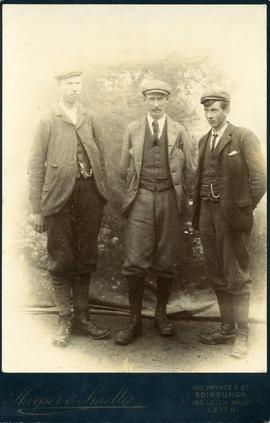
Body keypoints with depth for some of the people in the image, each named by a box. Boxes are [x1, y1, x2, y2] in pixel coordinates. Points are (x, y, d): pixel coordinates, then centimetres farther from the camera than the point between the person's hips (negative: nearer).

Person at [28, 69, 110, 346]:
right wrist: (37, 208, -7)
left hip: (89, 192, 4)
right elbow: (36, 165, -4)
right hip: (60, 195, -4)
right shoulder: (47, 120, -2)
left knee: (86, 258, 10)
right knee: (61, 260, 4)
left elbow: (100, 156, 13)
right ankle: (64, 320, 17)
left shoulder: (88, 118, 11)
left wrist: (103, 192, 5)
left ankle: (82, 317, 23)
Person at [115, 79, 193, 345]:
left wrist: (178, 194, 8)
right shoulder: (132, 129, 9)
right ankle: (135, 320, 4)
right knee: (135, 261, -6)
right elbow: (124, 169, 13)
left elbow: (188, 170, 11)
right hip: (140, 200, 0)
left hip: (169, 199, 1)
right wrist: (138, 187, 12)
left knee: (166, 262, 5)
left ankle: (161, 315, 19)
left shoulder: (179, 131, 8)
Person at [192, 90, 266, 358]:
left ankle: (242, 335, 8)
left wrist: (245, 209, -6)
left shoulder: (244, 137, -4)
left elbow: (259, 179, -7)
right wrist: (197, 209, 7)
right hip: (207, 213, 6)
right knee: (217, 276, 11)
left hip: (231, 214, -6)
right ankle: (227, 328, 22)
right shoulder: (203, 141, 14)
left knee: (236, 278, -1)